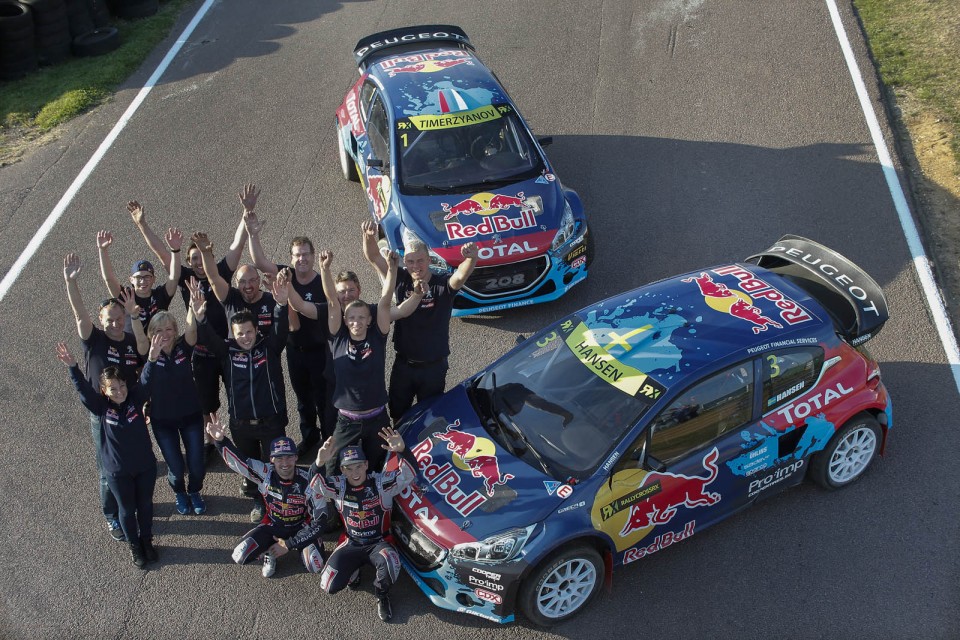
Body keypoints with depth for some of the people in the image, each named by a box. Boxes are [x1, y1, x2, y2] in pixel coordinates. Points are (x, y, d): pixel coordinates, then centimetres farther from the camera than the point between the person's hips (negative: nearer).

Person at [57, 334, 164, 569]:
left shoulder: (136, 398, -14)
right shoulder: (101, 407, -16)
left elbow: (145, 380, -29)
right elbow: (83, 389, -30)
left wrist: (152, 358, -49)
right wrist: (72, 367, -48)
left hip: (145, 465, 1)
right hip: (118, 471, -1)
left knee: (145, 505, 20)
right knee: (127, 509, 17)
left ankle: (147, 540, 45)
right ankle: (134, 545, 41)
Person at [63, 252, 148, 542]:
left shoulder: (132, 340, -4)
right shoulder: (94, 340, -12)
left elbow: (144, 350, -27)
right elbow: (80, 315, -27)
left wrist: (133, 315, -37)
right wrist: (71, 282, -43)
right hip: (104, 418, -3)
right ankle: (112, 516, 29)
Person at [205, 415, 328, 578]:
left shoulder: (308, 481, -25)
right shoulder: (265, 473, -19)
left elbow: (319, 521, -21)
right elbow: (235, 459, -18)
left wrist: (289, 545, -20)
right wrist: (220, 439, -40)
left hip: (301, 529, -2)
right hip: (273, 526, 2)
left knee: (316, 566, -28)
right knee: (240, 556, -21)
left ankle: (301, 550, 9)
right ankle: (269, 551, 13)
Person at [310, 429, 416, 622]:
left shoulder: (380, 483, -14)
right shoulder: (339, 486, -6)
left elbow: (409, 475, -26)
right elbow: (315, 485, -20)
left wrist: (402, 451, -46)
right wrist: (319, 463, -41)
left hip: (378, 543, -3)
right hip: (351, 544, 3)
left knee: (390, 564, -37)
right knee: (329, 586, -9)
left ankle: (382, 595, -2)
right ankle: (354, 568, 24)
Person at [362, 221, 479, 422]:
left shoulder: (443, 284, -17)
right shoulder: (401, 280, -10)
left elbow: (461, 275, -39)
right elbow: (374, 257, -18)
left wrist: (472, 258, -62)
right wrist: (369, 237, -40)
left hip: (434, 367, -2)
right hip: (403, 364, 2)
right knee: (398, 414, 20)